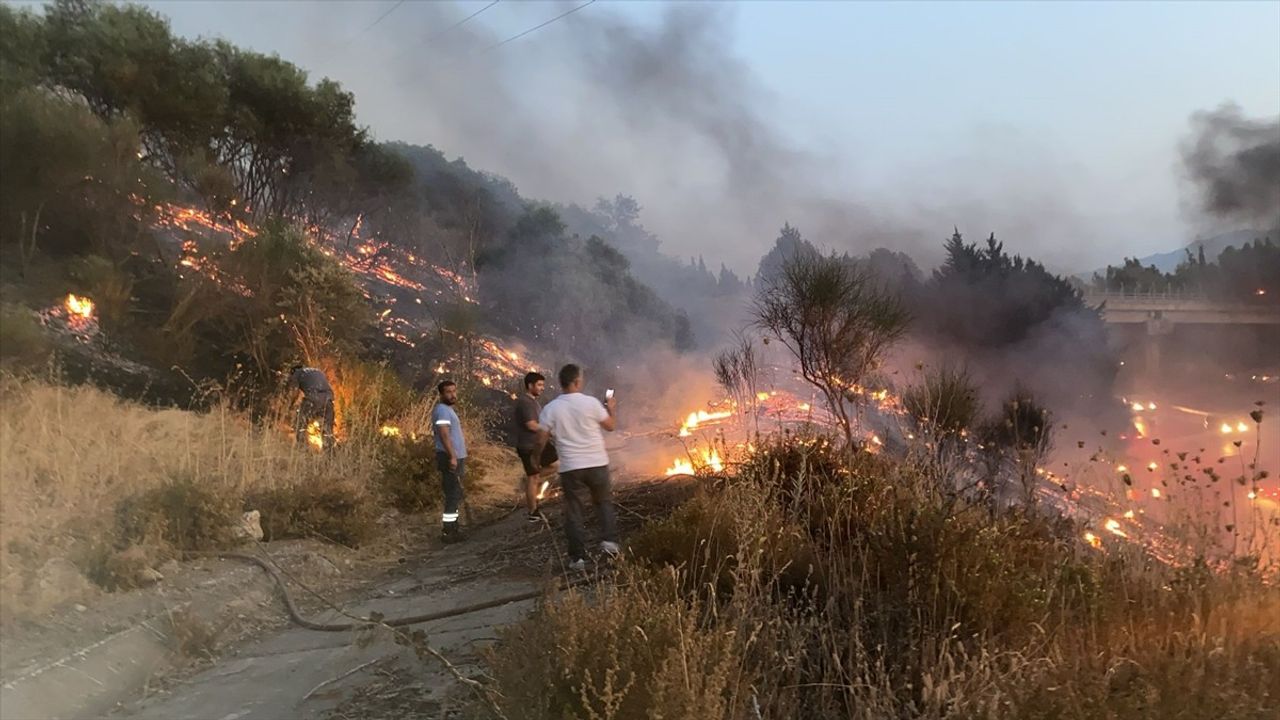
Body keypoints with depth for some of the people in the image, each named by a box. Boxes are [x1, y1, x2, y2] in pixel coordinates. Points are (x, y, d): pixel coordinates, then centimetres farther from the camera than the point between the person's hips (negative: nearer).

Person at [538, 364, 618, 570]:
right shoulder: (591, 403, -8)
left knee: (573, 511, 9)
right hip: (597, 463, 0)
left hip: (570, 467, 0)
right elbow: (611, 426, 4)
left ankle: (578, 556, 8)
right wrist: (610, 408, 21)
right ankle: (609, 539, 4)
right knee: (604, 501, 21)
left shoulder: (550, 409, -5)